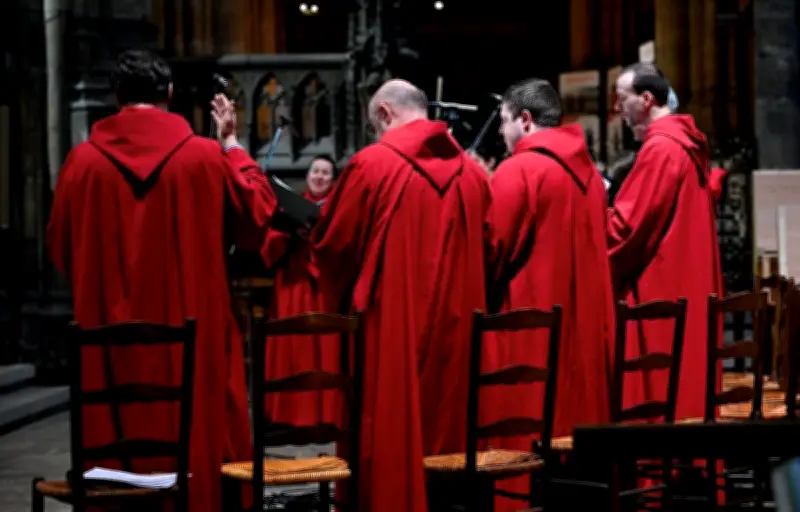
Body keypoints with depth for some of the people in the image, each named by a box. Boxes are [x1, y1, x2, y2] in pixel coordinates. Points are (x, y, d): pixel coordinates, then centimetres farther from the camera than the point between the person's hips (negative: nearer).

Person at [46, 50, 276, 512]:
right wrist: (233, 144, 15)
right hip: (195, 334, -1)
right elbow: (259, 216, 7)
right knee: (202, 443, 8)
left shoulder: (84, 161, -3)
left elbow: (61, 249, 7)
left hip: (111, 342, 1)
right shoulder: (206, 156, -6)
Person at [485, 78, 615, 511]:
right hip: (581, 321, 8)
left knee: (522, 434, -4)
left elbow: (491, 249, -13)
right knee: (575, 416, 12)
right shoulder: (587, 170, 11)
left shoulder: (518, 170, -13)